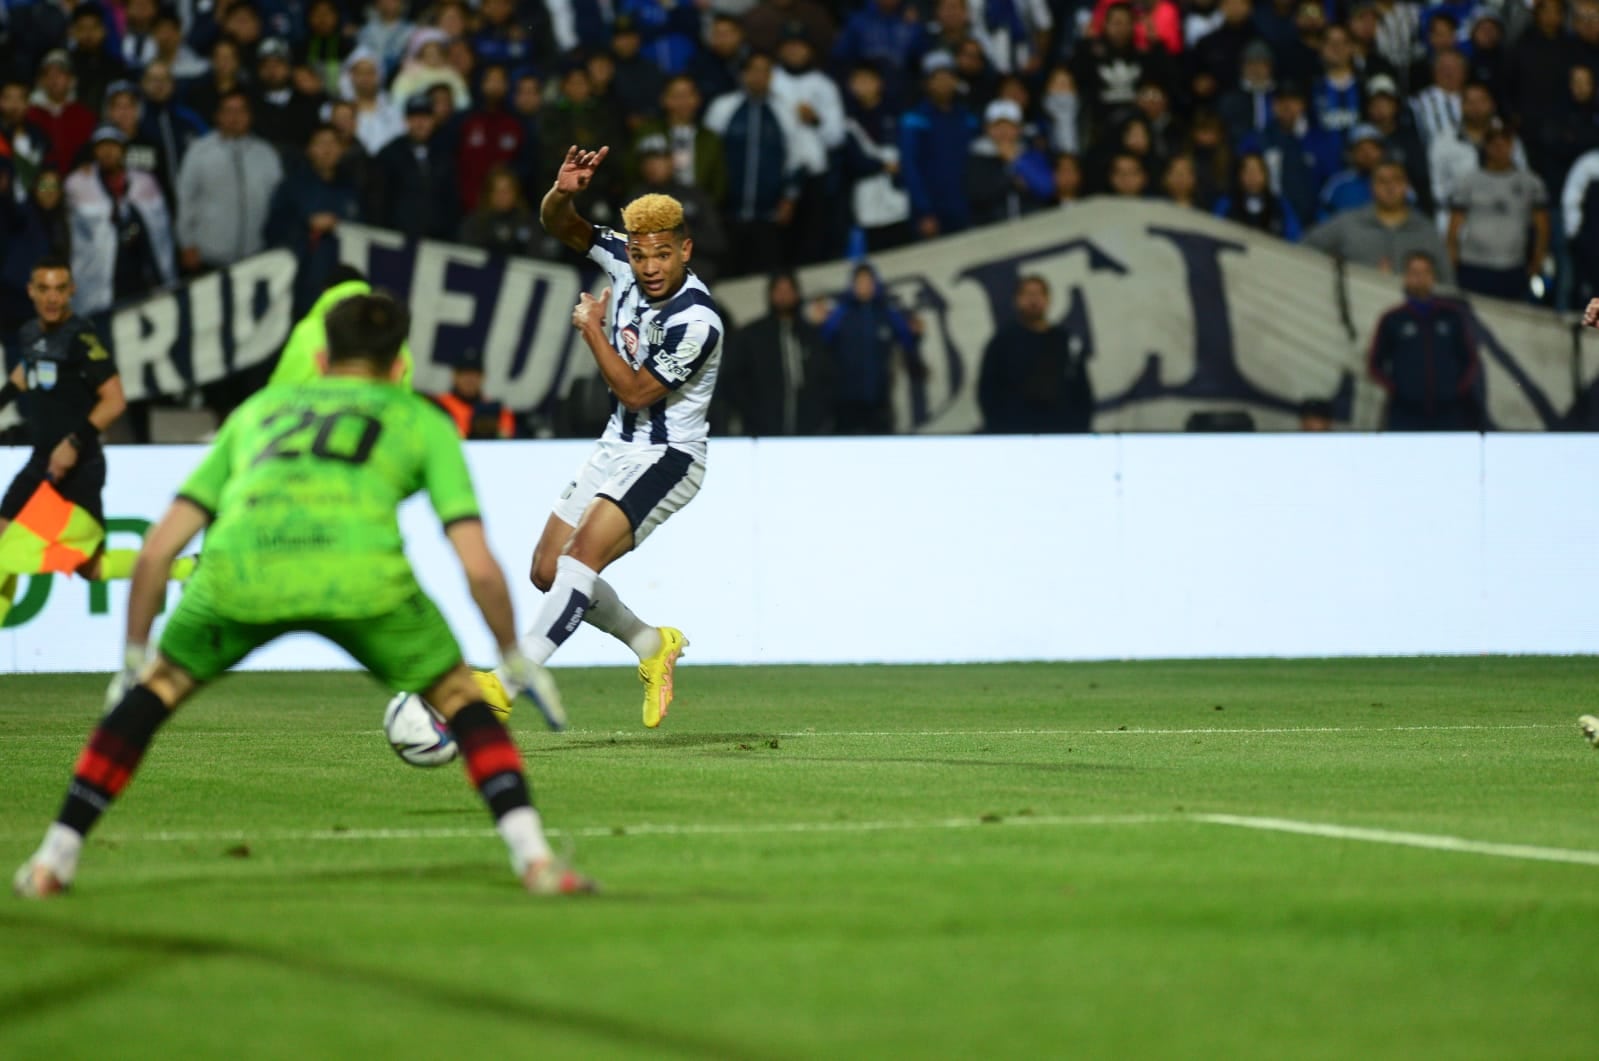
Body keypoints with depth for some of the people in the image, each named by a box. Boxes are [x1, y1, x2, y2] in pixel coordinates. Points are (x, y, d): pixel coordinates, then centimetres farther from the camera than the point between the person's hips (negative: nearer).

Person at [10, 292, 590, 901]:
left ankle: (52, 862, 24)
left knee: (159, 686, 28)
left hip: (240, 572, 2)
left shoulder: (258, 411, 37)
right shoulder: (423, 422, 30)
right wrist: (515, 658, 34)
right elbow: (479, 567, 19)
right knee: (458, 697, 22)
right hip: (360, 573, -2)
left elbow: (157, 549, 34)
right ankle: (533, 857, 4)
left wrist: (135, 655, 45)